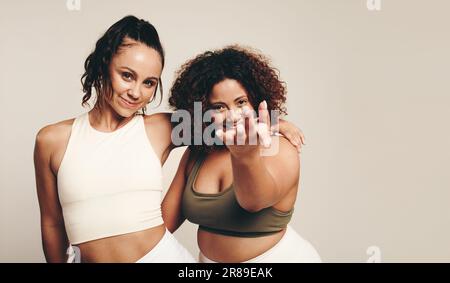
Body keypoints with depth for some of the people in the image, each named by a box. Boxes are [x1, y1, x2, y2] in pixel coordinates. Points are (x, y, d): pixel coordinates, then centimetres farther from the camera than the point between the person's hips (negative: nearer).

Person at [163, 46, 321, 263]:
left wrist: (246, 157, -58)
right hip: (208, 258, 4)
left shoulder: (280, 152, -20)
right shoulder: (194, 154, -6)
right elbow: (167, 220, -2)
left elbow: (254, 201, -40)